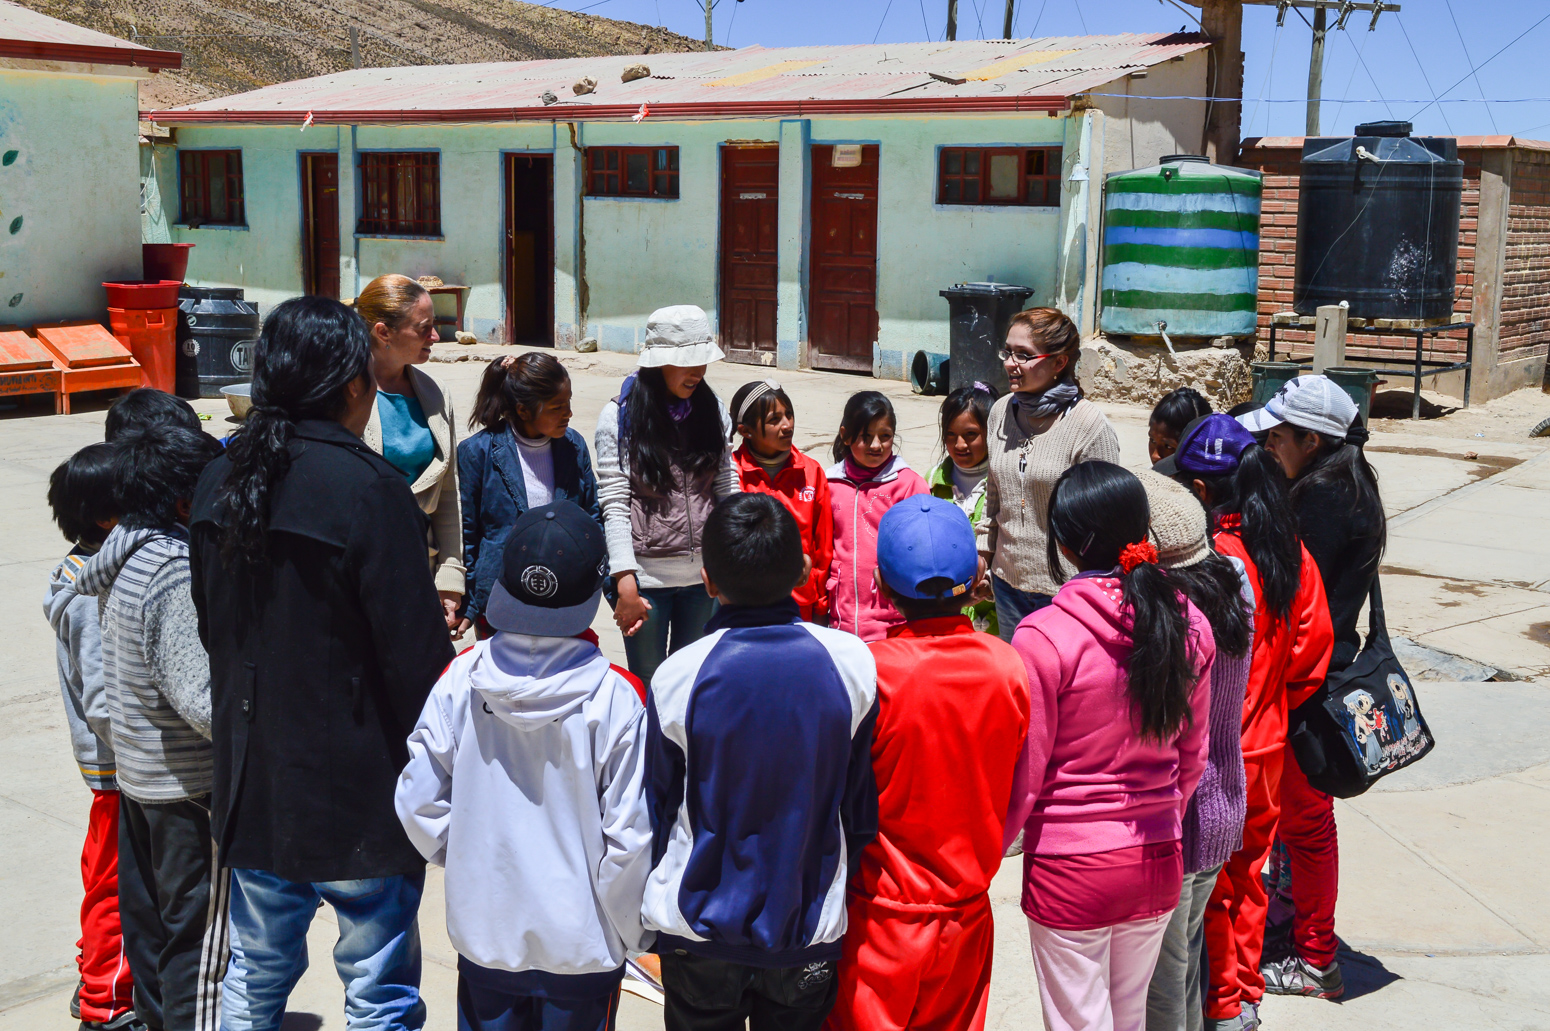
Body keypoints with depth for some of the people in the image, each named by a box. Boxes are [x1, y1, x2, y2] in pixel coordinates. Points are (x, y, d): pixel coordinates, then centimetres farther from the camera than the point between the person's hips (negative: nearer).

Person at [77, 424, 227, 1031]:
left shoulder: (123, 559, 3)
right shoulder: (178, 573, -24)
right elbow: (201, 699, -30)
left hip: (136, 775, 9)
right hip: (190, 785, -9)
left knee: (148, 922, 20)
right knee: (199, 936, 2)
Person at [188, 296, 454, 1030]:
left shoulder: (220, 482, 3)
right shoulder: (368, 488, -19)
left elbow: (209, 628, 13)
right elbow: (416, 652, -20)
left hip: (253, 782, 7)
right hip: (360, 792, -7)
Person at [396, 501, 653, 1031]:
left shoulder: (462, 679, -13)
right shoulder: (615, 699, -21)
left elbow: (418, 802, -6)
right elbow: (631, 837, -16)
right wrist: (631, 933, 1)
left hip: (484, 933, 2)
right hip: (582, 945, -2)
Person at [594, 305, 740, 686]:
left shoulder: (712, 409, 5)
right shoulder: (620, 417, -7)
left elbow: (727, 487, 8)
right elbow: (614, 504, -10)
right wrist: (625, 583, -16)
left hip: (705, 572, 4)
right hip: (646, 576, -3)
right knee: (648, 684, 7)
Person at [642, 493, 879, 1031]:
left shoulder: (677, 678, -18)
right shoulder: (853, 663, -14)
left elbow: (657, 812, -5)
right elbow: (863, 808, -2)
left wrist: (659, 901, 13)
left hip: (699, 923, -1)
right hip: (812, 926, 1)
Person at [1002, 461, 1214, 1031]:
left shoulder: (1043, 637, -20)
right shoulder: (1189, 626, -5)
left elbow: (1022, 777, -13)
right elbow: (1192, 755, 7)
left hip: (1070, 872, -5)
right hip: (1159, 862, 5)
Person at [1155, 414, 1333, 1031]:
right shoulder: (1292, 552, -3)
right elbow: (1312, 652, 4)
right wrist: (1274, 710, 16)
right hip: (1267, 748, 7)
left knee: (1206, 885, 10)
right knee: (1248, 875, 21)